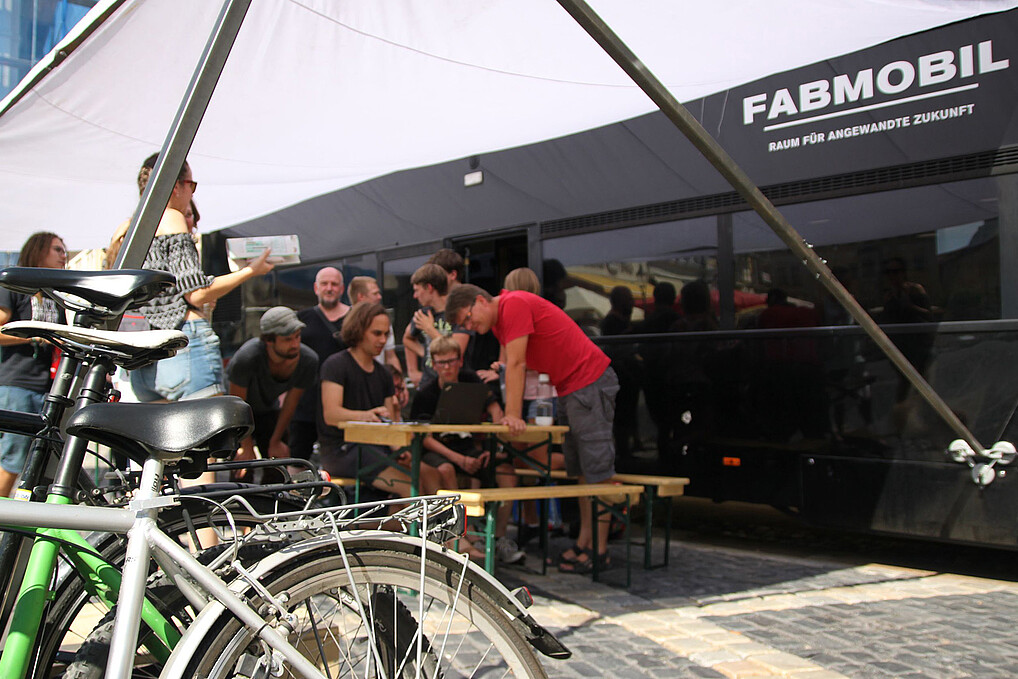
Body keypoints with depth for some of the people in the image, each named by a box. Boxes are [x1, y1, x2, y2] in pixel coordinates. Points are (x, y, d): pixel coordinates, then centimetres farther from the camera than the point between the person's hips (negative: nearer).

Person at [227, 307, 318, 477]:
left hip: (269, 411, 4)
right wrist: (247, 447, -17)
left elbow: (291, 402, -9)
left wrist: (275, 442, -1)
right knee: (243, 473, -15)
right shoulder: (247, 357, -37)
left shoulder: (308, 360, -26)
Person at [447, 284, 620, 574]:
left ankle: (599, 551, -5)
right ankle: (584, 542, 20)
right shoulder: (499, 323, 14)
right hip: (568, 388, 11)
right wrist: (508, 414, 5)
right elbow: (515, 366, 13)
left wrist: (514, 416, -21)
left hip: (590, 383, -11)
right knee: (581, 471, 13)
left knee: (597, 471, -7)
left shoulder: (514, 304, -16)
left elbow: (516, 364, -20)